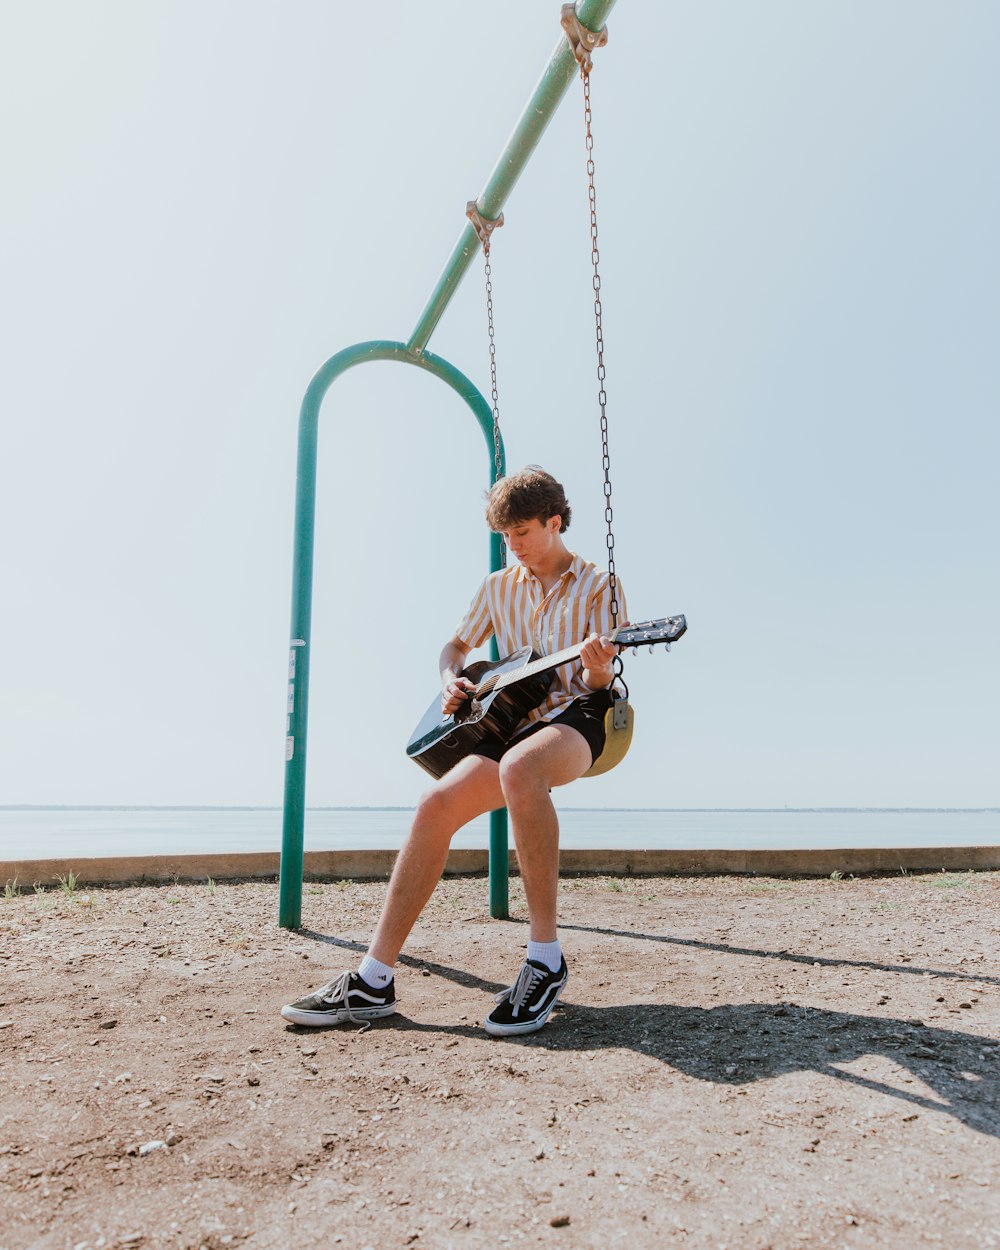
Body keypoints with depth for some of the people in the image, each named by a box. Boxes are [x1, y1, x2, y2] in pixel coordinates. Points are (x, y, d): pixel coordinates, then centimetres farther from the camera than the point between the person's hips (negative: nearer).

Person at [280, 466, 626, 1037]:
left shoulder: (598, 586, 4)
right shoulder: (498, 587, 17)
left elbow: (597, 682, -3)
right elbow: (456, 646, 27)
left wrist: (597, 669, -27)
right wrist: (451, 680, 5)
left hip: (577, 717, -5)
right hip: (513, 721, 5)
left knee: (518, 767, -40)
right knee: (438, 803, -20)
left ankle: (546, 957, -29)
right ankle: (375, 980, -12)